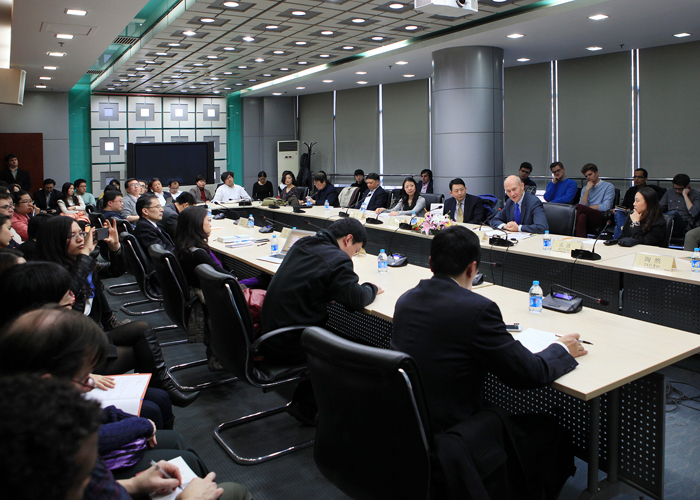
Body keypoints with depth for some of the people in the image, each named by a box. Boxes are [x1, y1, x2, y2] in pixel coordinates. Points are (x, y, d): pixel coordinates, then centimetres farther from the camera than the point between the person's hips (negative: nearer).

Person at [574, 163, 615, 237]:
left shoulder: (608, 186, 9)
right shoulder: (585, 189, 25)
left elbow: (605, 207, -4)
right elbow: (583, 204, 7)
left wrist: (587, 208, 2)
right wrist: (587, 190, 2)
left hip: (601, 217, -4)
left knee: (579, 207, -32)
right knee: (582, 216, -37)